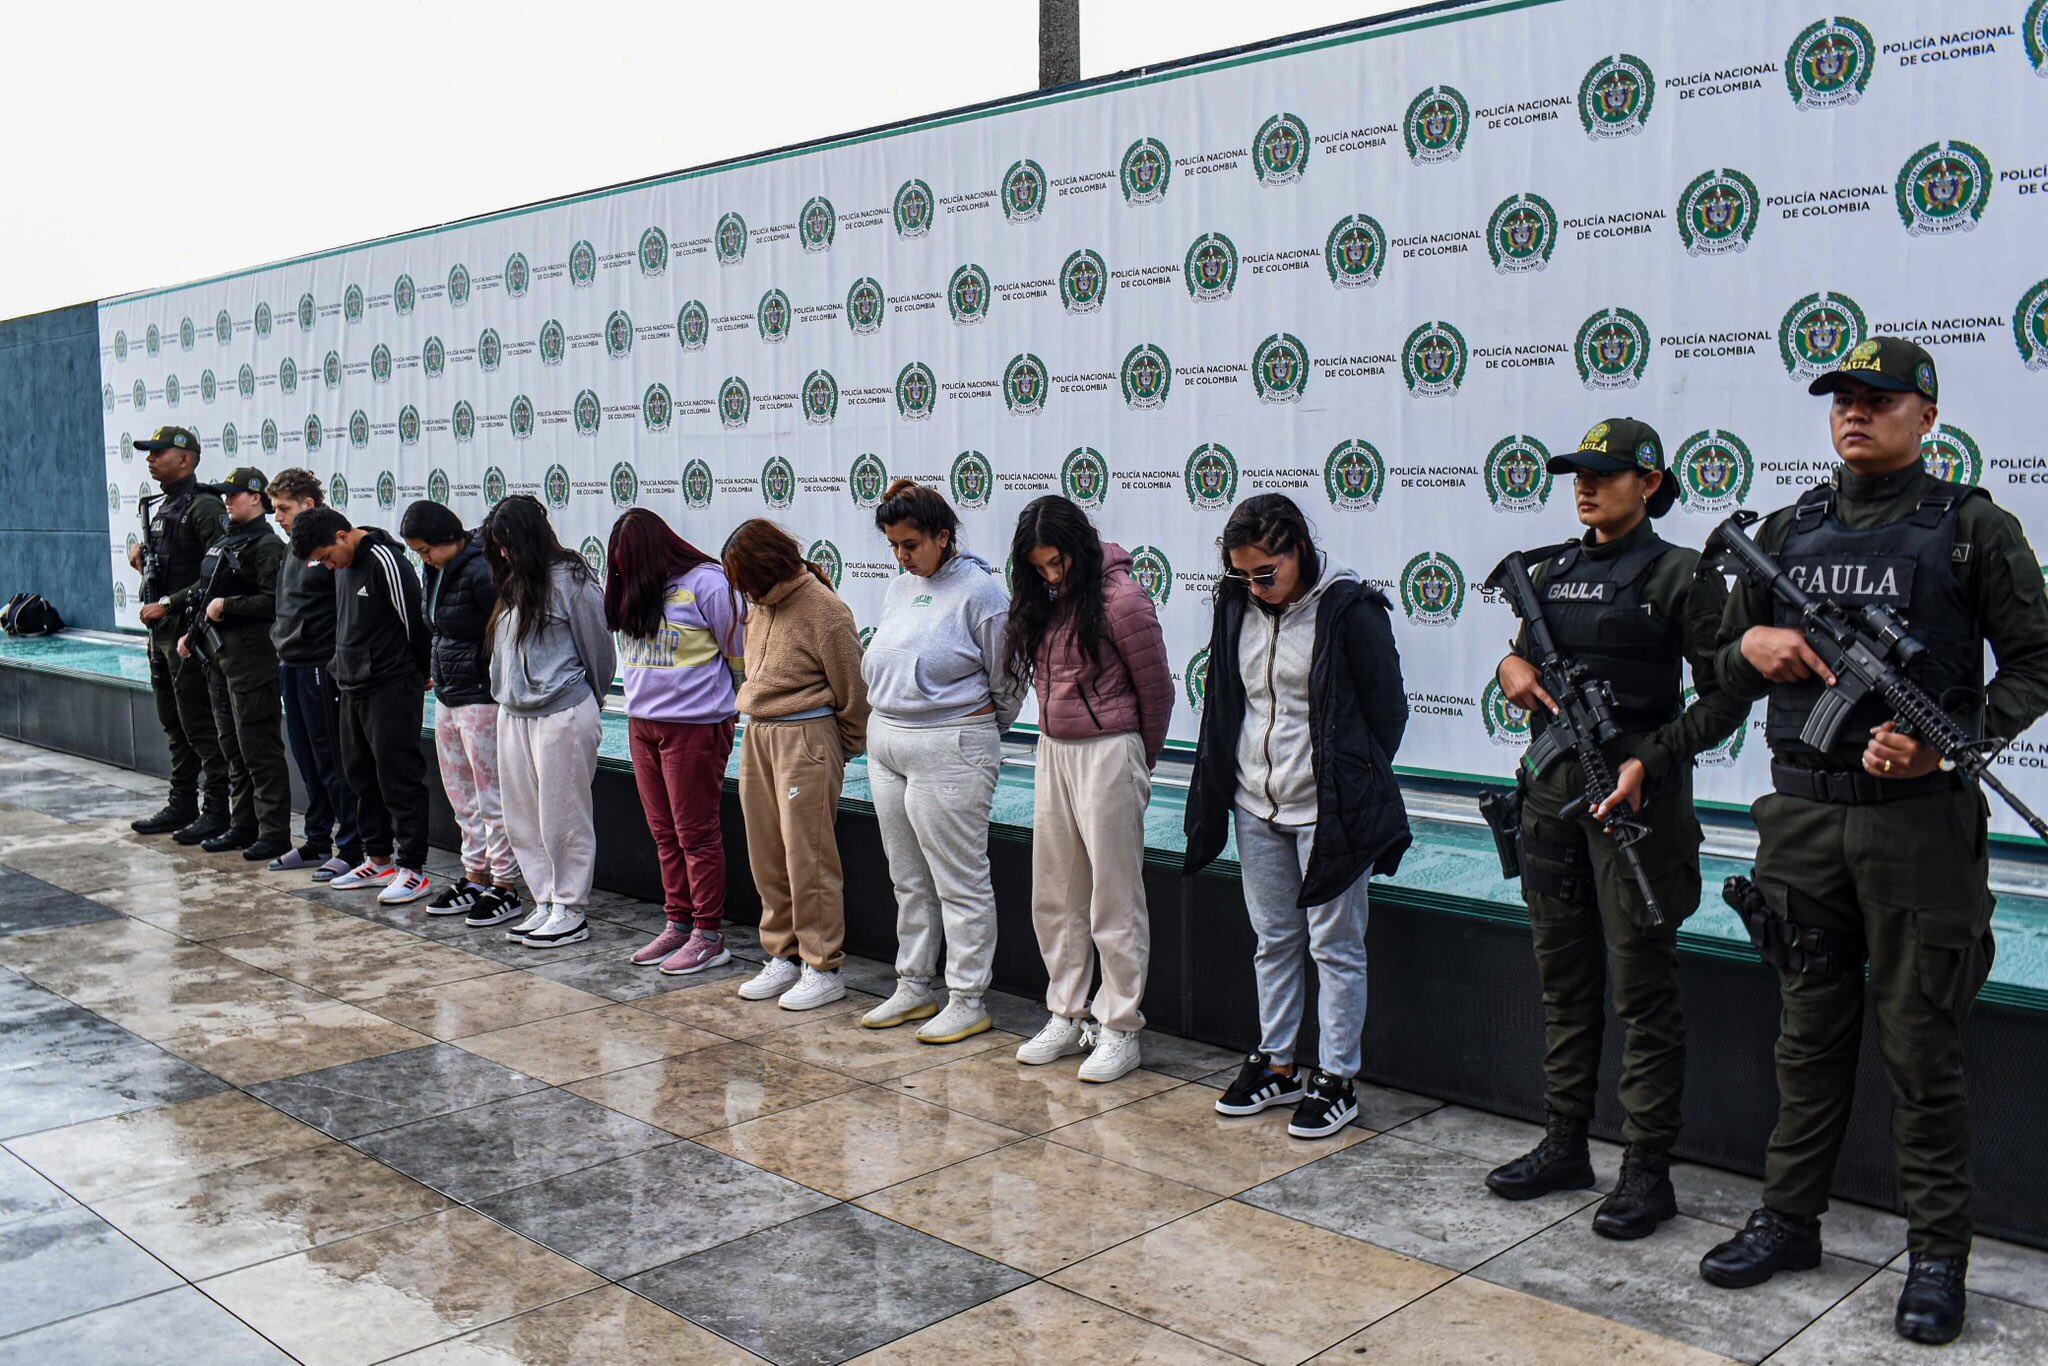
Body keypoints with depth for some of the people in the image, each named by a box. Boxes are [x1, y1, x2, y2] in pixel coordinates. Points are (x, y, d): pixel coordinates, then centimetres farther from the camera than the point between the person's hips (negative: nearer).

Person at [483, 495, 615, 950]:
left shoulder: (569, 580, -10)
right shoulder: (514, 586, 13)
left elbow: (599, 651, -4)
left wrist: (589, 702, 8)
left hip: (562, 714, -8)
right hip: (513, 714, 8)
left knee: (563, 817, -1)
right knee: (522, 819, 10)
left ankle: (572, 912, 9)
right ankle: (546, 904, 20)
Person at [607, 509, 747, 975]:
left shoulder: (706, 583, -11)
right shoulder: (633, 592, 11)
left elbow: (740, 656, -6)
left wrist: (728, 707, 3)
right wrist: (643, 699, 13)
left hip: (694, 725, -7)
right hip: (642, 725, 7)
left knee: (696, 834, -2)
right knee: (664, 833, 12)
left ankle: (709, 937, 5)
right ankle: (678, 924, 23)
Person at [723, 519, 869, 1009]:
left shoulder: (824, 610, -13)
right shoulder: (762, 607, 10)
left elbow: (851, 691, -8)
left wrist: (845, 752, 0)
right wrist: (758, 726, 19)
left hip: (806, 739, -8)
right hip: (757, 736, 8)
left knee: (807, 858, -4)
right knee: (767, 858, 11)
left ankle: (824, 969, 5)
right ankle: (782, 957, 23)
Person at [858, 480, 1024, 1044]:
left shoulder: (979, 589, -11)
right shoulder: (901, 587, 11)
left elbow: (1006, 684, -5)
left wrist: (980, 736, 6)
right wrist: (890, 724, 16)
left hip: (949, 751, -8)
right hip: (887, 744, 8)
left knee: (960, 882, -1)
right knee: (908, 880, 16)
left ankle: (968, 1002, 8)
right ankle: (913, 987, 27)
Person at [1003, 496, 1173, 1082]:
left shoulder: (1120, 600, -14)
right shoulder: (1045, 602, 9)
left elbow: (1157, 691, -5)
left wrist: (1139, 763, 6)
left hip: (1108, 754, -8)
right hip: (1053, 751, 8)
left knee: (1115, 899, 1)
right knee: (1055, 896, 12)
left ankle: (1120, 1030, 10)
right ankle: (1066, 1017, 24)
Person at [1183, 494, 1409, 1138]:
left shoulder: (1350, 610, -13)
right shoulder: (1237, 606, 4)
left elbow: (1388, 711, -5)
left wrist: (1355, 790, -1)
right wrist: (1221, 784, 11)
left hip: (1326, 812, -6)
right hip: (1255, 807, 6)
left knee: (1335, 946, 3)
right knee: (1273, 940, 16)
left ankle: (1337, 1082, 14)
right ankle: (1275, 1065, 28)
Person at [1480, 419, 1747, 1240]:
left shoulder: (1679, 577, -6)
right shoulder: (1550, 570, 11)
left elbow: (1725, 698, -7)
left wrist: (1648, 761, -18)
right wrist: (1512, 668, 0)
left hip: (1636, 797, -6)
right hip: (1552, 792, 6)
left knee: (1642, 992, 0)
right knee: (1564, 981, 14)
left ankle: (1648, 1169, 10)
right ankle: (1565, 1146, 26)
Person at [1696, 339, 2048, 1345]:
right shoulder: (1788, 531, 10)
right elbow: (1726, 666, 15)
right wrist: (1753, 645, -8)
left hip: (1920, 820, -4)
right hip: (1802, 818, 4)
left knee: (1923, 1050, 4)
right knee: (1809, 1036, 14)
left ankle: (1937, 1254, 16)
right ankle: (1789, 1221, 25)